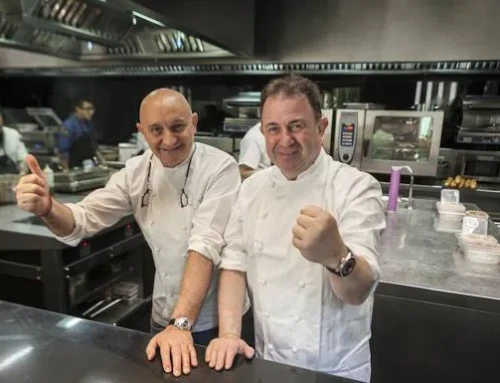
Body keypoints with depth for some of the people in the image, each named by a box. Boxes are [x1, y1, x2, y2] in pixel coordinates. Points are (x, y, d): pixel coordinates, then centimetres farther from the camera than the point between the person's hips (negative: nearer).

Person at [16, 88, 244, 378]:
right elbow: (81, 222, -6)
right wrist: (47, 208, -27)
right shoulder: (137, 171, -4)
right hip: (164, 315, 4)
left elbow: (206, 245, -27)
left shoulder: (220, 168, -19)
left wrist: (182, 323, -32)